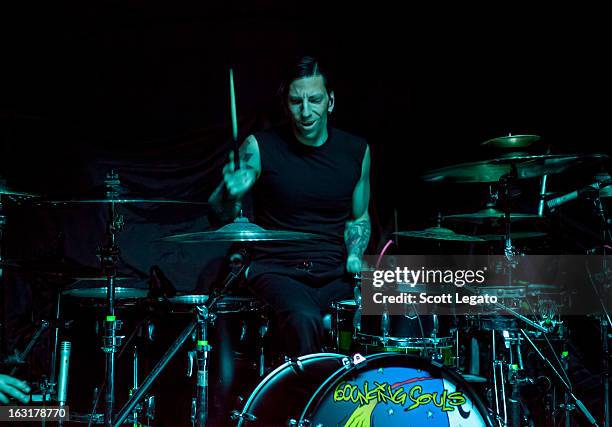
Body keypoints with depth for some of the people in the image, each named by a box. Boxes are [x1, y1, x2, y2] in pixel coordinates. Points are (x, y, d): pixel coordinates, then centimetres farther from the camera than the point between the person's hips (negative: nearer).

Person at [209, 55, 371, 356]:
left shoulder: (356, 151, 4)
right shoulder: (260, 148, -5)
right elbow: (221, 211, -9)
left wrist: (354, 256, -1)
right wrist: (231, 193, -31)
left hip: (335, 275, 3)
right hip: (277, 271, -3)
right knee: (304, 320, -33)